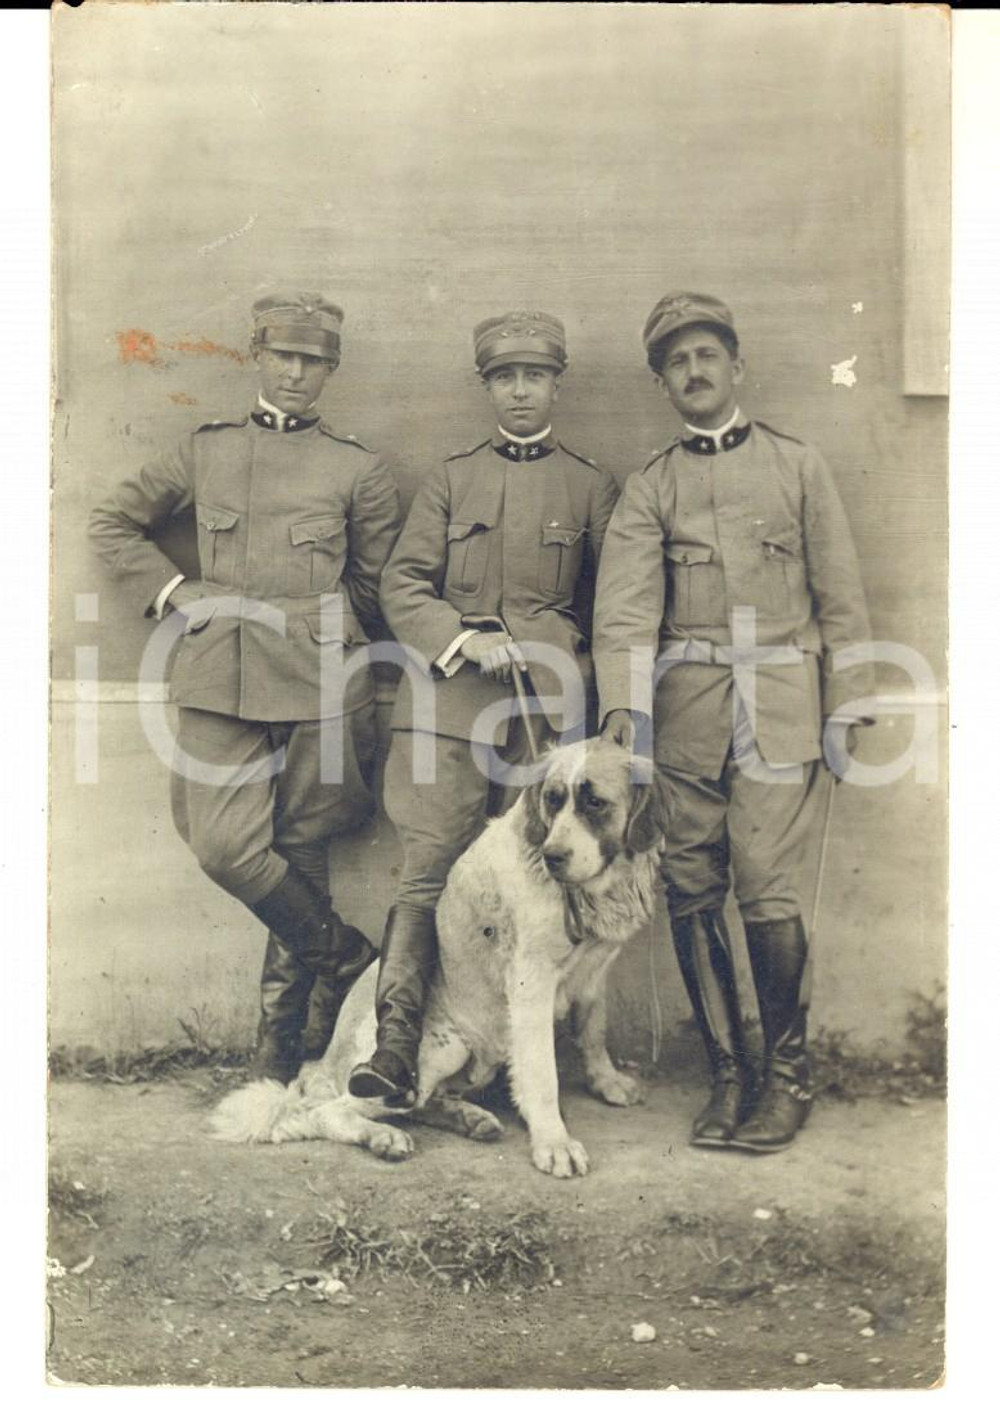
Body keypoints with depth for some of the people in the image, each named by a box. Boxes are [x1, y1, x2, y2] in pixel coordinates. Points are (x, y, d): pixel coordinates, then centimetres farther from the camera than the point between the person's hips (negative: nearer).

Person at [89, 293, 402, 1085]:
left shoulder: (357, 470, 8)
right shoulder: (206, 451, 13)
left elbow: (376, 589, 15)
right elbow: (113, 522, 21)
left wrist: (314, 623, 6)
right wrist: (169, 593, 9)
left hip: (318, 683, -1)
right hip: (220, 678, 2)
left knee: (300, 858, 3)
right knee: (225, 848, -12)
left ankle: (282, 1059, 17)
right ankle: (345, 957, 13)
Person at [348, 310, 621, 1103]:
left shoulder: (592, 488, 11)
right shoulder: (450, 480, 13)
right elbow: (403, 585, 7)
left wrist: (588, 700, 5)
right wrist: (467, 641, -9)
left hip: (547, 707, 0)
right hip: (450, 700, 0)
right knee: (428, 868, -7)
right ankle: (395, 1047, -8)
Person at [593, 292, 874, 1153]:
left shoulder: (797, 467, 10)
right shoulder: (649, 490, 11)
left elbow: (841, 596, 8)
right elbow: (625, 604, -2)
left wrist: (844, 709, 2)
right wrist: (624, 702, -18)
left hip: (779, 701, -2)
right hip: (685, 705, 2)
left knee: (768, 887, -8)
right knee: (691, 894, 2)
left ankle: (788, 1077, 8)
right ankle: (728, 1076, 15)